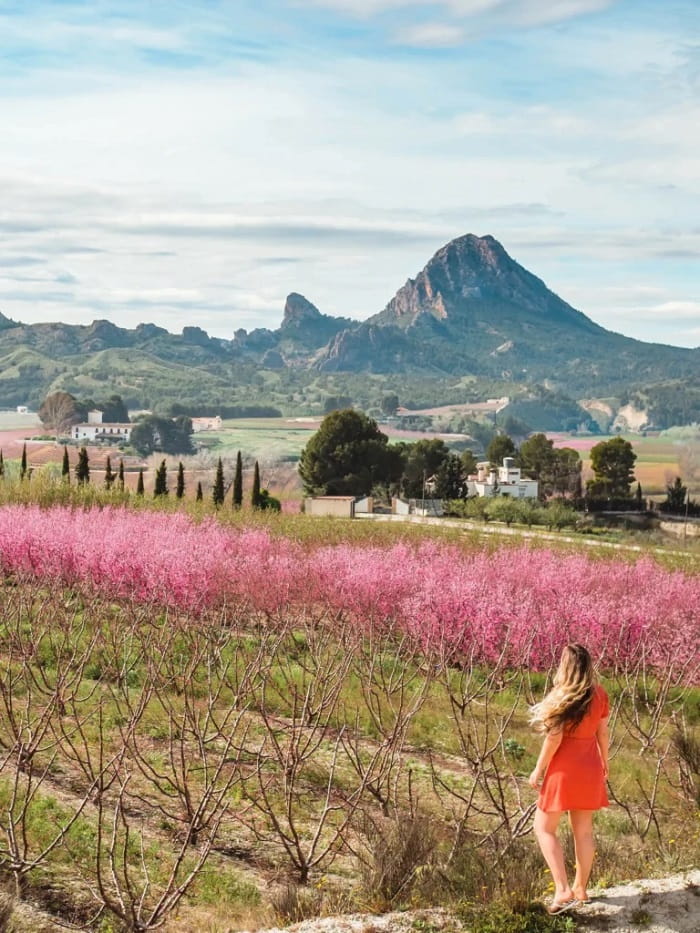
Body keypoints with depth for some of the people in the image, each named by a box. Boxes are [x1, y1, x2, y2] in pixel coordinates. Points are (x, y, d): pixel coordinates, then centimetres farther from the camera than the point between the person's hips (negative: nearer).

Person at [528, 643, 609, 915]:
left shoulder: (562, 696, -17)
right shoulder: (599, 694, 0)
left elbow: (554, 737, -18)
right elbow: (603, 732, 9)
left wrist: (538, 769, -9)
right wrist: (604, 762, 23)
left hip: (564, 768, -6)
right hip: (590, 769, 6)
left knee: (544, 828, 4)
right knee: (583, 830, 14)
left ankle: (563, 890, -8)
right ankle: (580, 889, 23)